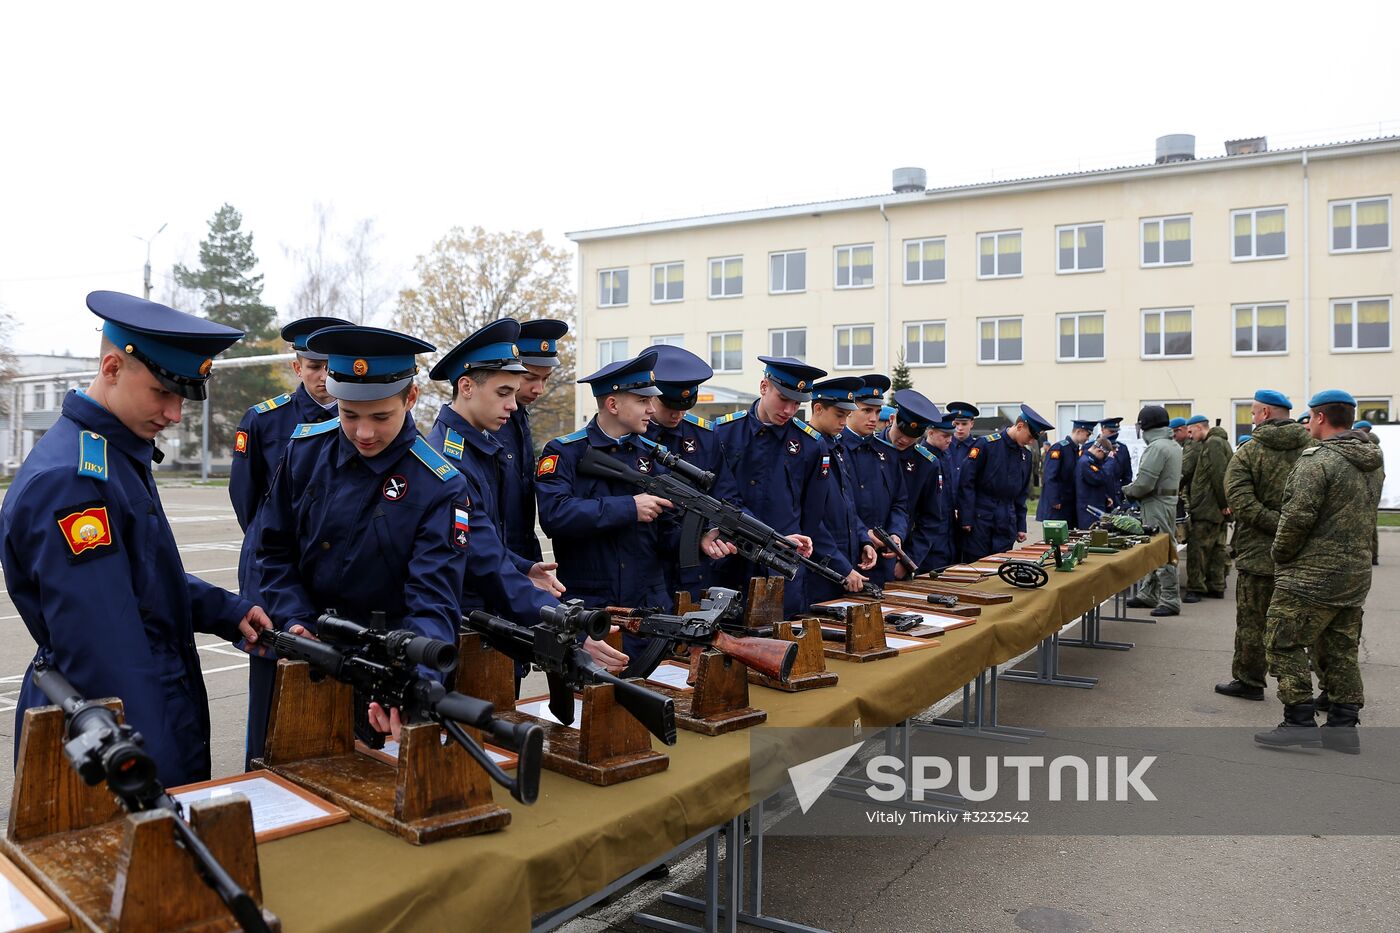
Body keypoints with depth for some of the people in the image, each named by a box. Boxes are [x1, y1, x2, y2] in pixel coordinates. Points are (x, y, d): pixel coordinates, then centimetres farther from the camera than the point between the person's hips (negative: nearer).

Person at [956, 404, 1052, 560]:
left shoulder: (1025, 455, 11)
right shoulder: (986, 444, -9)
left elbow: (1021, 494, 19)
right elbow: (966, 481, -12)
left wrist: (1021, 527, 15)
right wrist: (966, 519, -14)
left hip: (1006, 524, 6)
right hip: (980, 520, -6)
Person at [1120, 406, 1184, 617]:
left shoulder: (1157, 447, -18)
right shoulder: (1173, 446, 14)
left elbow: (1144, 482, -23)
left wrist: (1127, 490, -3)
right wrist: (1133, 488, 12)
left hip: (1157, 505, -10)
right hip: (1168, 500, 10)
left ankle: (1170, 601, -1)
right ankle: (1148, 595, 25)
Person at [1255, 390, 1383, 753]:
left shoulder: (1318, 461, -17)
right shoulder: (1372, 464, 12)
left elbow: (1298, 517, -20)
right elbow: (1365, 518, 17)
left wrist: (1280, 553, -5)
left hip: (1313, 576, -9)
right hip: (1355, 575, 9)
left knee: (1284, 644, -1)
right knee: (1341, 652, 14)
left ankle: (1299, 722, -1)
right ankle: (1343, 726, 18)